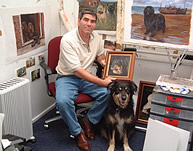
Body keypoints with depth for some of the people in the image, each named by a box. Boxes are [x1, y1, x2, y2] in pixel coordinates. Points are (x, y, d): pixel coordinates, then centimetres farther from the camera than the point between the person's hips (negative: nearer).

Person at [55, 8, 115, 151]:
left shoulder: (96, 37, 0)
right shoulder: (67, 40, -21)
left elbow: (100, 54, 21)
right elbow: (77, 70, -26)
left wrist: (102, 61, -6)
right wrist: (102, 82, -29)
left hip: (87, 77, 5)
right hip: (67, 78, -5)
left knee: (108, 92, -19)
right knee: (63, 101, -34)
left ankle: (88, 121, 4)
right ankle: (78, 132, -7)